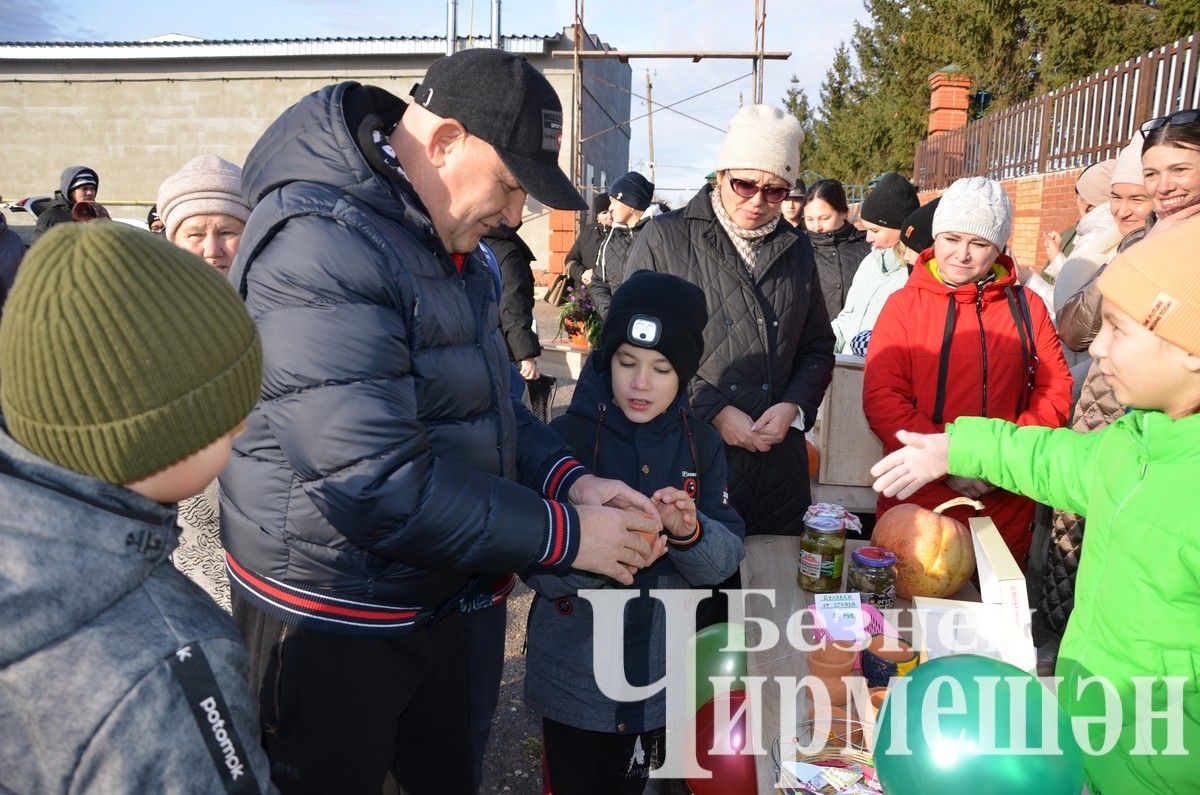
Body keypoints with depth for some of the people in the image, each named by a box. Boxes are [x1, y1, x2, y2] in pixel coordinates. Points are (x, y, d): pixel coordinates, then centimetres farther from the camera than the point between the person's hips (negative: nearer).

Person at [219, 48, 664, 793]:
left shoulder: (445, 235, 5)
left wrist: (569, 480, -6)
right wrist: (564, 535, -22)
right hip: (332, 626, -8)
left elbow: (485, 398, 12)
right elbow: (377, 484, -31)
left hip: (431, 603, 9)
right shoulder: (318, 244, -26)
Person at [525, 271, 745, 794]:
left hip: (659, 669, 3)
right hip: (574, 669, -3)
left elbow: (726, 558, -7)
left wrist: (690, 533, -27)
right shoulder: (567, 436, -15)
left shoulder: (701, 444, -4)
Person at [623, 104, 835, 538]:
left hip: (779, 465, 5)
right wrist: (713, 411, -13)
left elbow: (817, 348, 18)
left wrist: (794, 406, -2)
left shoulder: (796, 250, 13)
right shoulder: (664, 239, -3)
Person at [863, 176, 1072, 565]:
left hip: (1006, 504, 2)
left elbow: (1055, 388, 5)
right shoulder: (904, 304, -1)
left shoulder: (1026, 307, 6)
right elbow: (881, 398, -8)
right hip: (916, 500, -2)